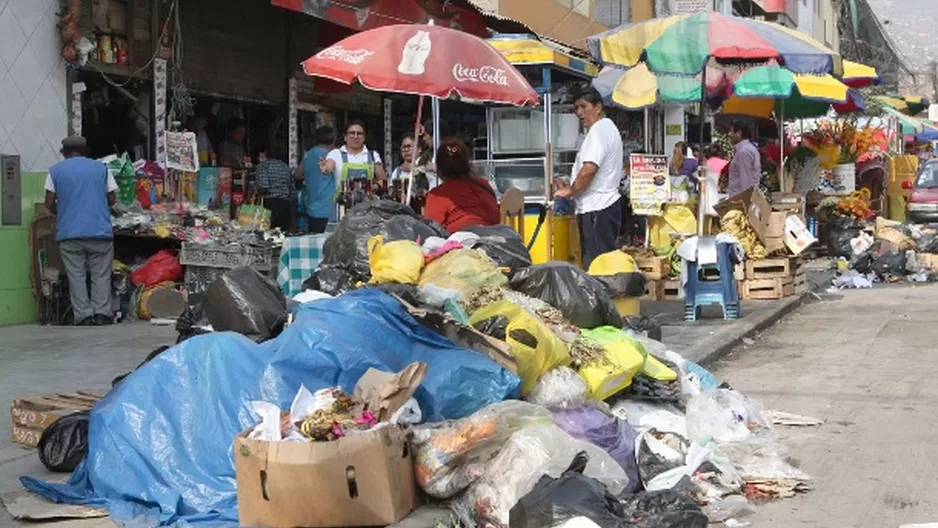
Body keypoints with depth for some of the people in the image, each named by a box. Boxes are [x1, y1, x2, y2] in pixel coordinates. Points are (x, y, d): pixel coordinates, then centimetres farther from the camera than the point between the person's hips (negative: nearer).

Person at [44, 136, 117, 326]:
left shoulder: (55, 170, 8)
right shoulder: (101, 168, 9)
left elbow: (50, 203, 4)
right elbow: (112, 199, 9)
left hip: (69, 233, 0)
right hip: (100, 231, 0)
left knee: (76, 276, 3)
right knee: (101, 275, 4)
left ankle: (84, 316, -3)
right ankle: (101, 313, -6)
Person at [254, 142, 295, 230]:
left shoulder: (263, 165, -1)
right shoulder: (286, 167, 13)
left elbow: (263, 186, -14)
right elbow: (292, 190, 12)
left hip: (269, 203, -5)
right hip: (285, 205, 5)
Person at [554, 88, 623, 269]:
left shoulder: (599, 129, -11)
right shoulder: (608, 128, 22)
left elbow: (589, 168, -22)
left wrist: (571, 191, -7)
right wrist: (572, 186, 19)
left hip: (596, 208, -11)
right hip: (606, 205, 11)